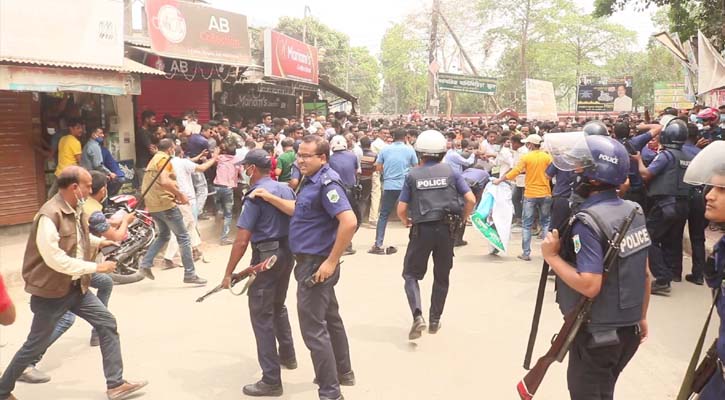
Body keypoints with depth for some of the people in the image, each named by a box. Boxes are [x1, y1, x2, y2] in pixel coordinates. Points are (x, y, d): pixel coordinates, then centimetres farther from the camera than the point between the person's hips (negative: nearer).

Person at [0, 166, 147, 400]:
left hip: (77, 287, 8)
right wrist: (95, 267, -25)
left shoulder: (75, 209, 4)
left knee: (107, 324, 3)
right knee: (36, 345, 7)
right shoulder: (50, 215, -25)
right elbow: (56, 259, -30)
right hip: (51, 292, -8)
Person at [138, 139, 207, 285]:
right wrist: (181, 195, -19)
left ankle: (145, 263, 10)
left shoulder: (153, 160, 19)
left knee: (164, 235, 24)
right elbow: (164, 181, -28)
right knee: (183, 237, -1)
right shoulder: (164, 159, -11)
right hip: (165, 204, -9)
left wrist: (175, 194, 17)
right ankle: (189, 274, 0)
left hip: (152, 205, 9)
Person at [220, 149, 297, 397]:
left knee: (262, 316, -1)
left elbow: (242, 241, -18)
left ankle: (271, 380, 2)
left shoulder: (255, 196, -15)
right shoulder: (286, 189, 7)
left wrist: (228, 273, -11)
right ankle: (287, 355, 42)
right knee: (278, 306, 26)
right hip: (287, 253, 8)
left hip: (266, 257, -8)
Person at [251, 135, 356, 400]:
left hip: (316, 265, -11)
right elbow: (297, 210, 22)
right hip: (311, 261, 11)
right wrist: (270, 198, 9)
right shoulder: (312, 180, 10)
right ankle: (343, 372, 38)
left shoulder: (327, 183, -21)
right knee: (330, 319, 22)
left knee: (313, 328, -3)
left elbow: (349, 222, -30)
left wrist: (332, 261, -27)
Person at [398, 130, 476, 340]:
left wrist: (407, 222, 17)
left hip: (422, 229, -2)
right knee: (441, 276, 17)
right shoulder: (451, 172, 2)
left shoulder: (412, 175, -1)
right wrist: (462, 219, 13)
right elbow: (471, 200, -4)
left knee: (411, 274, 9)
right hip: (446, 229, 2)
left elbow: (401, 209, -3)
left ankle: (418, 316, -11)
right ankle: (435, 320, 24)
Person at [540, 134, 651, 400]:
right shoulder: (634, 210, 2)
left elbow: (590, 286, -29)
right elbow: (645, 273, 9)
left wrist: (552, 256, -18)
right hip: (628, 329, 8)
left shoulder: (588, 222, -23)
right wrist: (641, 317, 19)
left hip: (596, 333, -8)